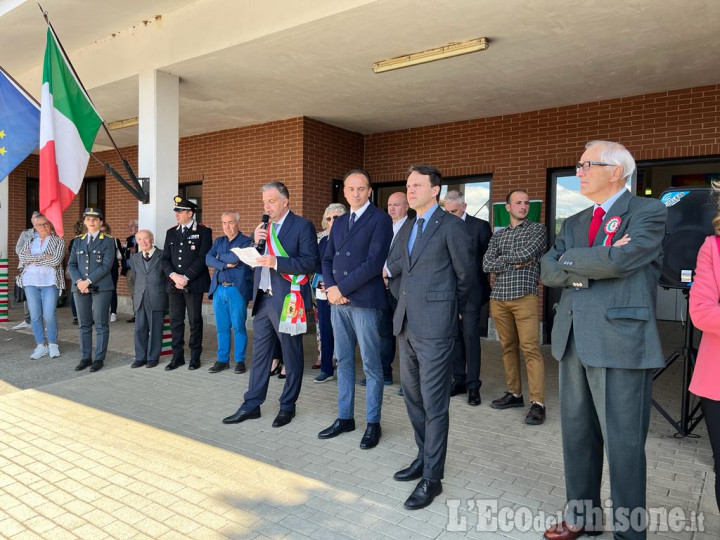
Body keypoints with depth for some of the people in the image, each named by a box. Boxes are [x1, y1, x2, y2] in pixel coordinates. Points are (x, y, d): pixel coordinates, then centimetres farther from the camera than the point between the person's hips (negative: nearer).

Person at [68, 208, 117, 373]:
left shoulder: (108, 241, 2)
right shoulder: (78, 241, 15)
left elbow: (107, 265, -8)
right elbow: (71, 264, 10)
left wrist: (88, 281, -14)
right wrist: (79, 281, -8)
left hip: (101, 287, -4)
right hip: (80, 287, 4)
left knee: (101, 325, -1)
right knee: (84, 325, 8)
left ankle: (99, 359, 6)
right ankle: (85, 358, 16)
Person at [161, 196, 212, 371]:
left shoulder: (203, 231, -2)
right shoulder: (171, 232, 14)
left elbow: (203, 258, -10)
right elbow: (165, 258, 10)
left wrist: (186, 277, -14)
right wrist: (174, 276, -7)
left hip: (194, 284, -5)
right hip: (174, 284, 5)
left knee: (195, 321, 2)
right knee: (175, 322, 7)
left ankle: (195, 357, 13)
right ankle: (177, 357, 17)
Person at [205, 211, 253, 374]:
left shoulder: (246, 241, -1)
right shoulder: (218, 241, 16)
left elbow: (236, 257, -18)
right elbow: (208, 259, 1)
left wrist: (220, 257, -2)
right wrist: (225, 264, -13)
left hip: (238, 290, -5)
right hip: (219, 289, 5)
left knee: (238, 327, 1)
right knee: (222, 327, 9)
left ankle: (240, 360, 11)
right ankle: (222, 360, 19)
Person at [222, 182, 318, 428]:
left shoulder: (302, 226, -6)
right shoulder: (265, 228, 14)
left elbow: (310, 262, -15)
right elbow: (256, 261, 15)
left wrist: (276, 262, -23)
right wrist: (255, 242, -4)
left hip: (287, 301, -6)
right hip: (263, 299, 7)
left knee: (291, 357, 7)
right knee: (259, 354, 12)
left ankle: (287, 406, 20)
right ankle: (251, 405, 22)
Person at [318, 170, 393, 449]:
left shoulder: (380, 219, -5)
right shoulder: (339, 222, 16)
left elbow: (375, 262, -15)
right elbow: (327, 259, 16)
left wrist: (342, 288, -14)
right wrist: (330, 287, -4)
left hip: (364, 301, -6)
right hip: (338, 301, 7)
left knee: (371, 364, 2)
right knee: (343, 362, 13)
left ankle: (373, 423, 15)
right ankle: (345, 418, 25)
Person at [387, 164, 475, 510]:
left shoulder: (451, 226, -8)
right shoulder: (407, 228, 15)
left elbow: (466, 276, -1)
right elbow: (392, 268, 9)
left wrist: (452, 309, 10)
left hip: (434, 326, -8)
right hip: (406, 324, 8)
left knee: (434, 403, 1)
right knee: (413, 397, 17)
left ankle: (432, 477, 14)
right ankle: (424, 457, 34)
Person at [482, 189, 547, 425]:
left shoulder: (538, 229, 7)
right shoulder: (497, 235, 16)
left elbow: (528, 253, -12)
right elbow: (487, 265, 3)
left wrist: (502, 258, 1)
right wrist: (515, 262, -7)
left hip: (524, 297, -4)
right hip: (498, 298, 4)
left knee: (531, 349, -8)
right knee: (508, 347, 10)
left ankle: (537, 403, -5)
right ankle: (514, 394, 20)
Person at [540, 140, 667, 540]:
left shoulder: (648, 212, -3)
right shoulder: (573, 223, 16)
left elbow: (618, 260, -20)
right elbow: (548, 272, 3)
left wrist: (570, 259, -5)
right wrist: (597, 263, -10)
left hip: (620, 342, -7)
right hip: (573, 341, 7)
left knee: (623, 445, 3)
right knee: (576, 435, 16)